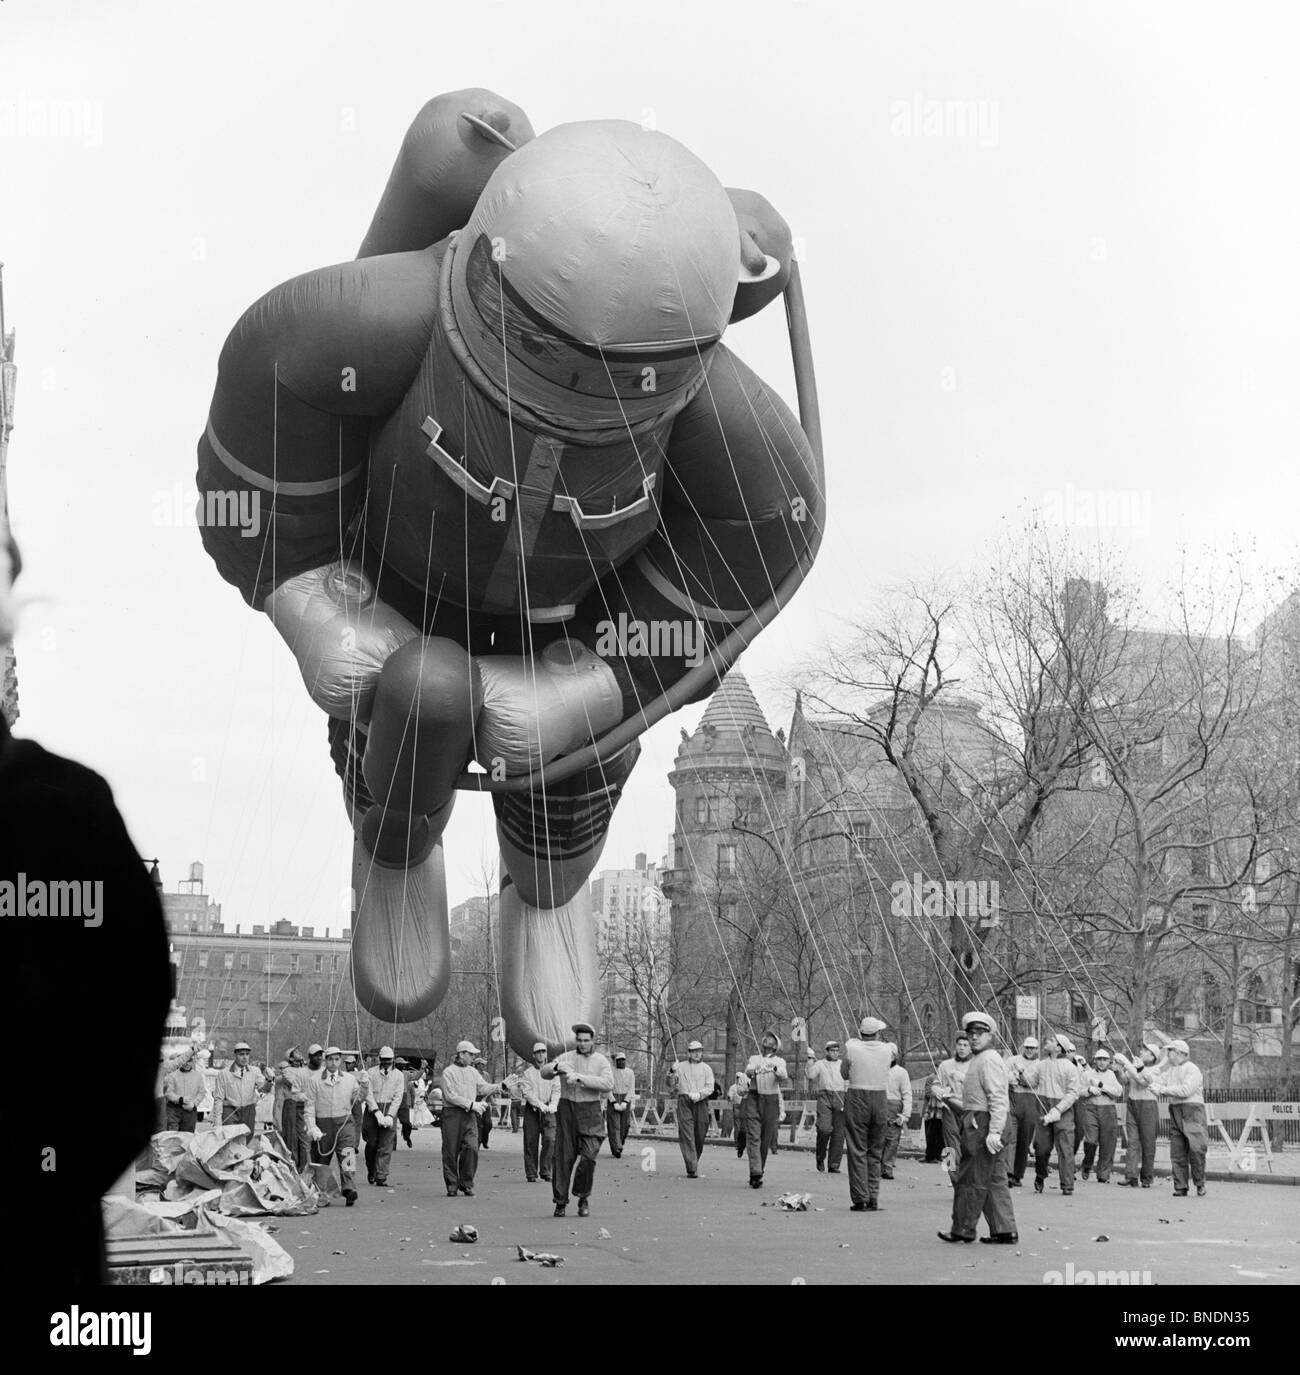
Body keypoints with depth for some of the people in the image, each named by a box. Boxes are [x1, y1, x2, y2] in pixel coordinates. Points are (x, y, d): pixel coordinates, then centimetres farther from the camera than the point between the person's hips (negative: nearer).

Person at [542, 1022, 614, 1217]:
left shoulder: (601, 1061, 3)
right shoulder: (566, 1058, 8)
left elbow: (608, 1085, -12)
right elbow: (544, 1073, 0)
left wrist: (580, 1077, -20)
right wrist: (556, 1067, -24)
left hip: (590, 1112, -1)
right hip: (567, 1108, 1)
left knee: (588, 1156, -12)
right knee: (564, 1157, -2)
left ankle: (583, 1198, 7)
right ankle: (560, 1201, 6)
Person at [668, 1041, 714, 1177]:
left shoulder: (706, 1068, 12)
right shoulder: (681, 1067, 12)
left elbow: (710, 1088, 2)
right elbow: (671, 1085, 9)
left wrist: (699, 1094, -15)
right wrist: (672, 1072, -8)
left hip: (701, 1103, 1)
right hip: (684, 1102, -1)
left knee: (700, 1136, 3)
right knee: (687, 1135, -11)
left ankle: (695, 1162, 24)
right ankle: (692, 1169, -16)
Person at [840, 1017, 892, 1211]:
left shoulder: (851, 1047, -7)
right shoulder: (886, 1050, -1)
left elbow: (844, 1073, 6)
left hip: (856, 1100, -2)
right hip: (879, 1100, 3)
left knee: (857, 1151, 2)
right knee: (875, 1153, 13)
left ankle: (860, 1200, -2)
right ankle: (873, 1199, 12)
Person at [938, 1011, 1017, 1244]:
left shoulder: (989, 1060, -13)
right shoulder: (978, 1059, 20)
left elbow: (999, 1099, -21)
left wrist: (994, 1131, -27)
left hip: (982, 1124, -11)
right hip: (977, 1124, 11)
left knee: (972, 1180, -3)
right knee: (994, 1180, 9)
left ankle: (963, 1229, 3)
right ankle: (1005, 1231, 9)